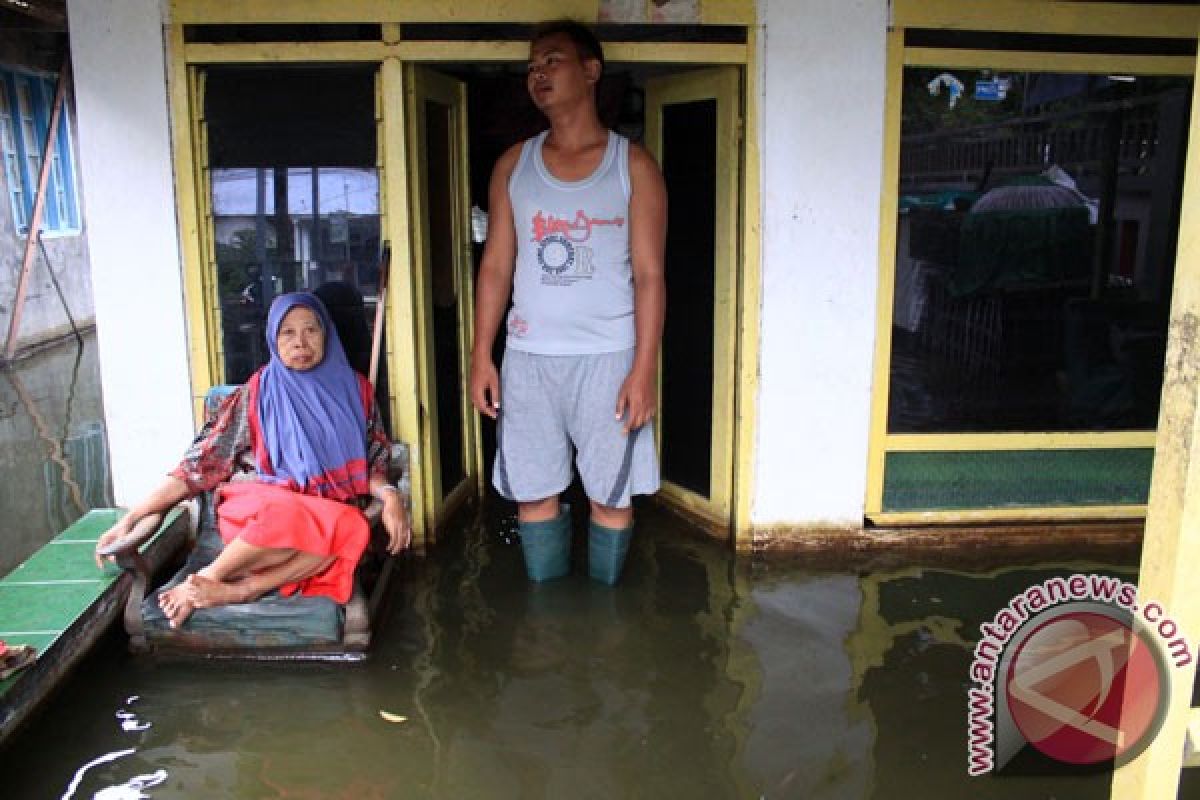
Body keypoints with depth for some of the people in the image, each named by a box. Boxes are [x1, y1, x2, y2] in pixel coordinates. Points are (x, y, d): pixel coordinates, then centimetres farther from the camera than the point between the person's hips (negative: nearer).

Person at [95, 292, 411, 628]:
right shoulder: (257, 393, 3)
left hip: (331, 509, 2)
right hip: (256, 512, -2)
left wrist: (389, 494, -13)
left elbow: (372, 462, 11)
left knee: (352, 527, -35)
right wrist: (131, 518, -5)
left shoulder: (353, 388, 9)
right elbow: (201, 462, 2)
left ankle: (235, 591, -28)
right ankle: (206, 578, -16)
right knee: (284, 513, -39)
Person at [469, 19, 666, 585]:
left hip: (609, 358, -2)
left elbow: (649, 275, -5)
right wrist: (481, 357, 1)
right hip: (527, 358, 3)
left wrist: (644, 368, -12)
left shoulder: (633, 166, -1)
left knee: (611, 494, 6)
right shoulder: (513, 165, 8)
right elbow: (496, 265, 8)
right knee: (533, 492, 9)